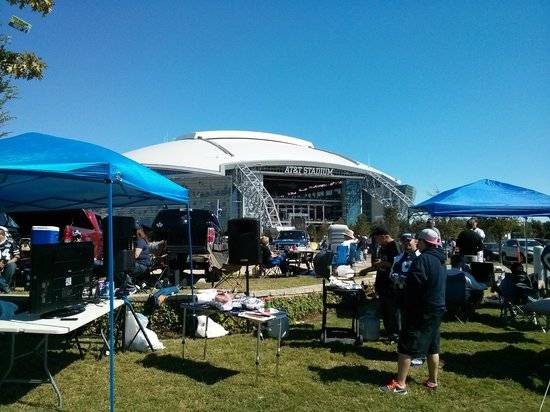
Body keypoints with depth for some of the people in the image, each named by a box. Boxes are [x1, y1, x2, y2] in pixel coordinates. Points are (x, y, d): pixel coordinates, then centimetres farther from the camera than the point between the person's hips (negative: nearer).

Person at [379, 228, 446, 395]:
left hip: (422, 311, -9)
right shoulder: (440, 261, 10)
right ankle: (432, 380, 28)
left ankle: (400, 384, -3)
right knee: (432, 347, 18)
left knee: (406, 347, -4)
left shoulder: (423, 259, -20)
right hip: (438, 308, 9)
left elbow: (414, 285, -25)